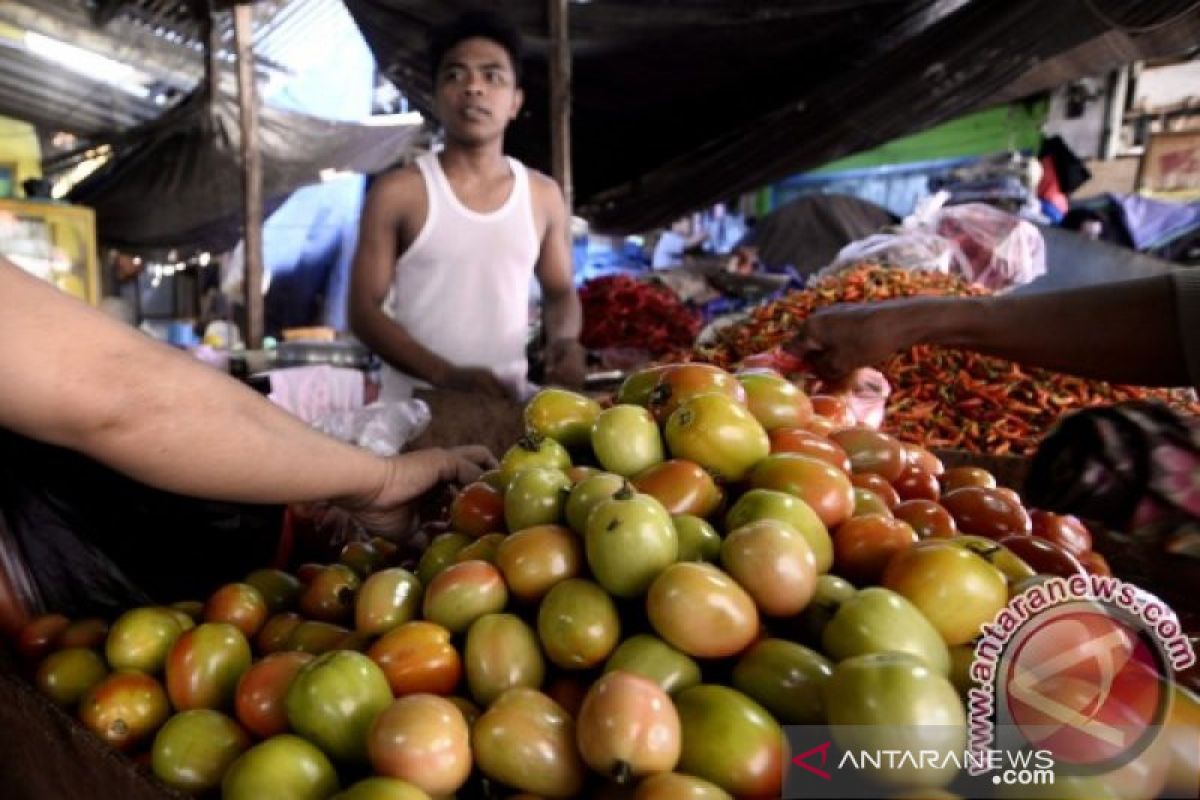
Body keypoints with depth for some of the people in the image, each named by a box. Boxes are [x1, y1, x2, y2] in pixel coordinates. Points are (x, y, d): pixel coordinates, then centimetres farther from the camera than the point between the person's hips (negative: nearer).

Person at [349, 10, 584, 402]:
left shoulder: (544, 196, 4)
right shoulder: (397, 192, -5)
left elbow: (560, 292, 14)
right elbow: (364, 309, -6)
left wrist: (564, 340, -9)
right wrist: (447, 375, -20)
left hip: (508, 400, 3)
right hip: (415, 403, -3)